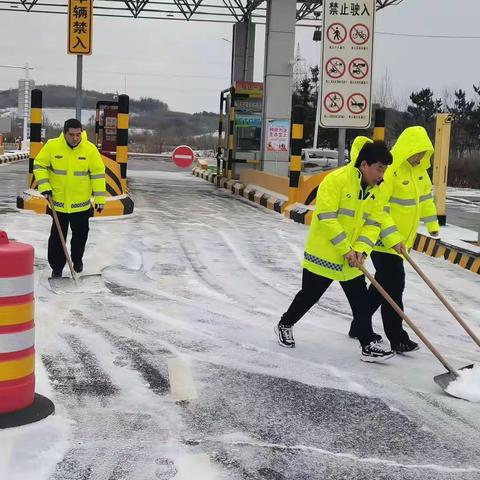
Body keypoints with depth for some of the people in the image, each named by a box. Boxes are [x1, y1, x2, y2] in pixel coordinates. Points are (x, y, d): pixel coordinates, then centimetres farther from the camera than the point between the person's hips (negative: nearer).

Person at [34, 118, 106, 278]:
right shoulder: (52, 146, -10)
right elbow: (39, 165, 1)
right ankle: (56, 267, 17)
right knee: (57, 237, 4)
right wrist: (44, 187, -9)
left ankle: (77, 259, 40)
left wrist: (100, 198, -5)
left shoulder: (90, 149, -9)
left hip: (81, 204, 1)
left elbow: (98, 173, -4)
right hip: (58, 202, -1)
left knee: (80, 235, 14)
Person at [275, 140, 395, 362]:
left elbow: (373, 224, 4)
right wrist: (345, 249, -22)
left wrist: (361, 249, -13)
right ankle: (284, 325, 33)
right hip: (323, 254, -6)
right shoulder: (336, 180, -20)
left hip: (352, 260, 6)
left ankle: (368, 345, 11)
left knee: (361, 302, 5)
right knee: (309, 296, 10)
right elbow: (327, 218, -24)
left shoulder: (374, 191, 3)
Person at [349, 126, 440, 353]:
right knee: (394, 285, -7)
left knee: (383, 283, 16)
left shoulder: (419, 169, 5)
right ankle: (397, 338, 1)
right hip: (383, 239, -9)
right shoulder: (389, 170, -23)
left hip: (401, 238, 9)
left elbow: (425, 194, 22)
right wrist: (393, 237, -27)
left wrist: (432, 222, 29)